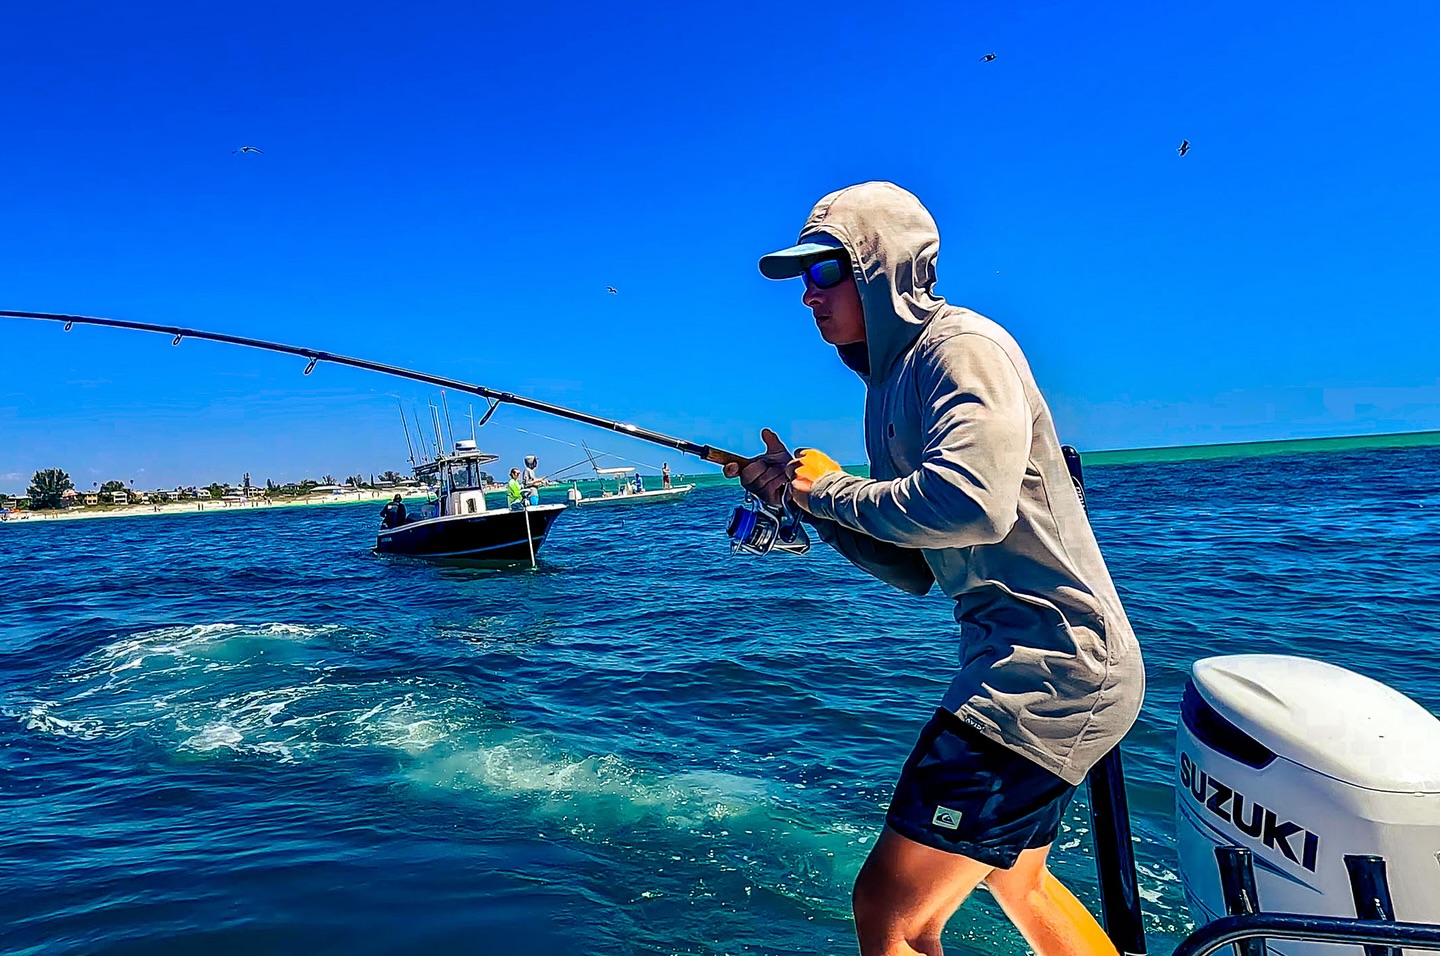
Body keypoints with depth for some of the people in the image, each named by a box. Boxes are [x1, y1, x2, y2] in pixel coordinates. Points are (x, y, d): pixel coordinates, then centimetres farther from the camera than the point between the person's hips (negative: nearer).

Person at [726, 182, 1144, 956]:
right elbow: (912, 567, 15)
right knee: (1016, 880, 30)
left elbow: (973, 506, -31)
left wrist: (833, 488, -16)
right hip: (1028, 660, 11)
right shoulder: (893, 381, 14)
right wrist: (804, 496, 2)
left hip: (1049, 660, -11)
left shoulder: (962, 347, -13)